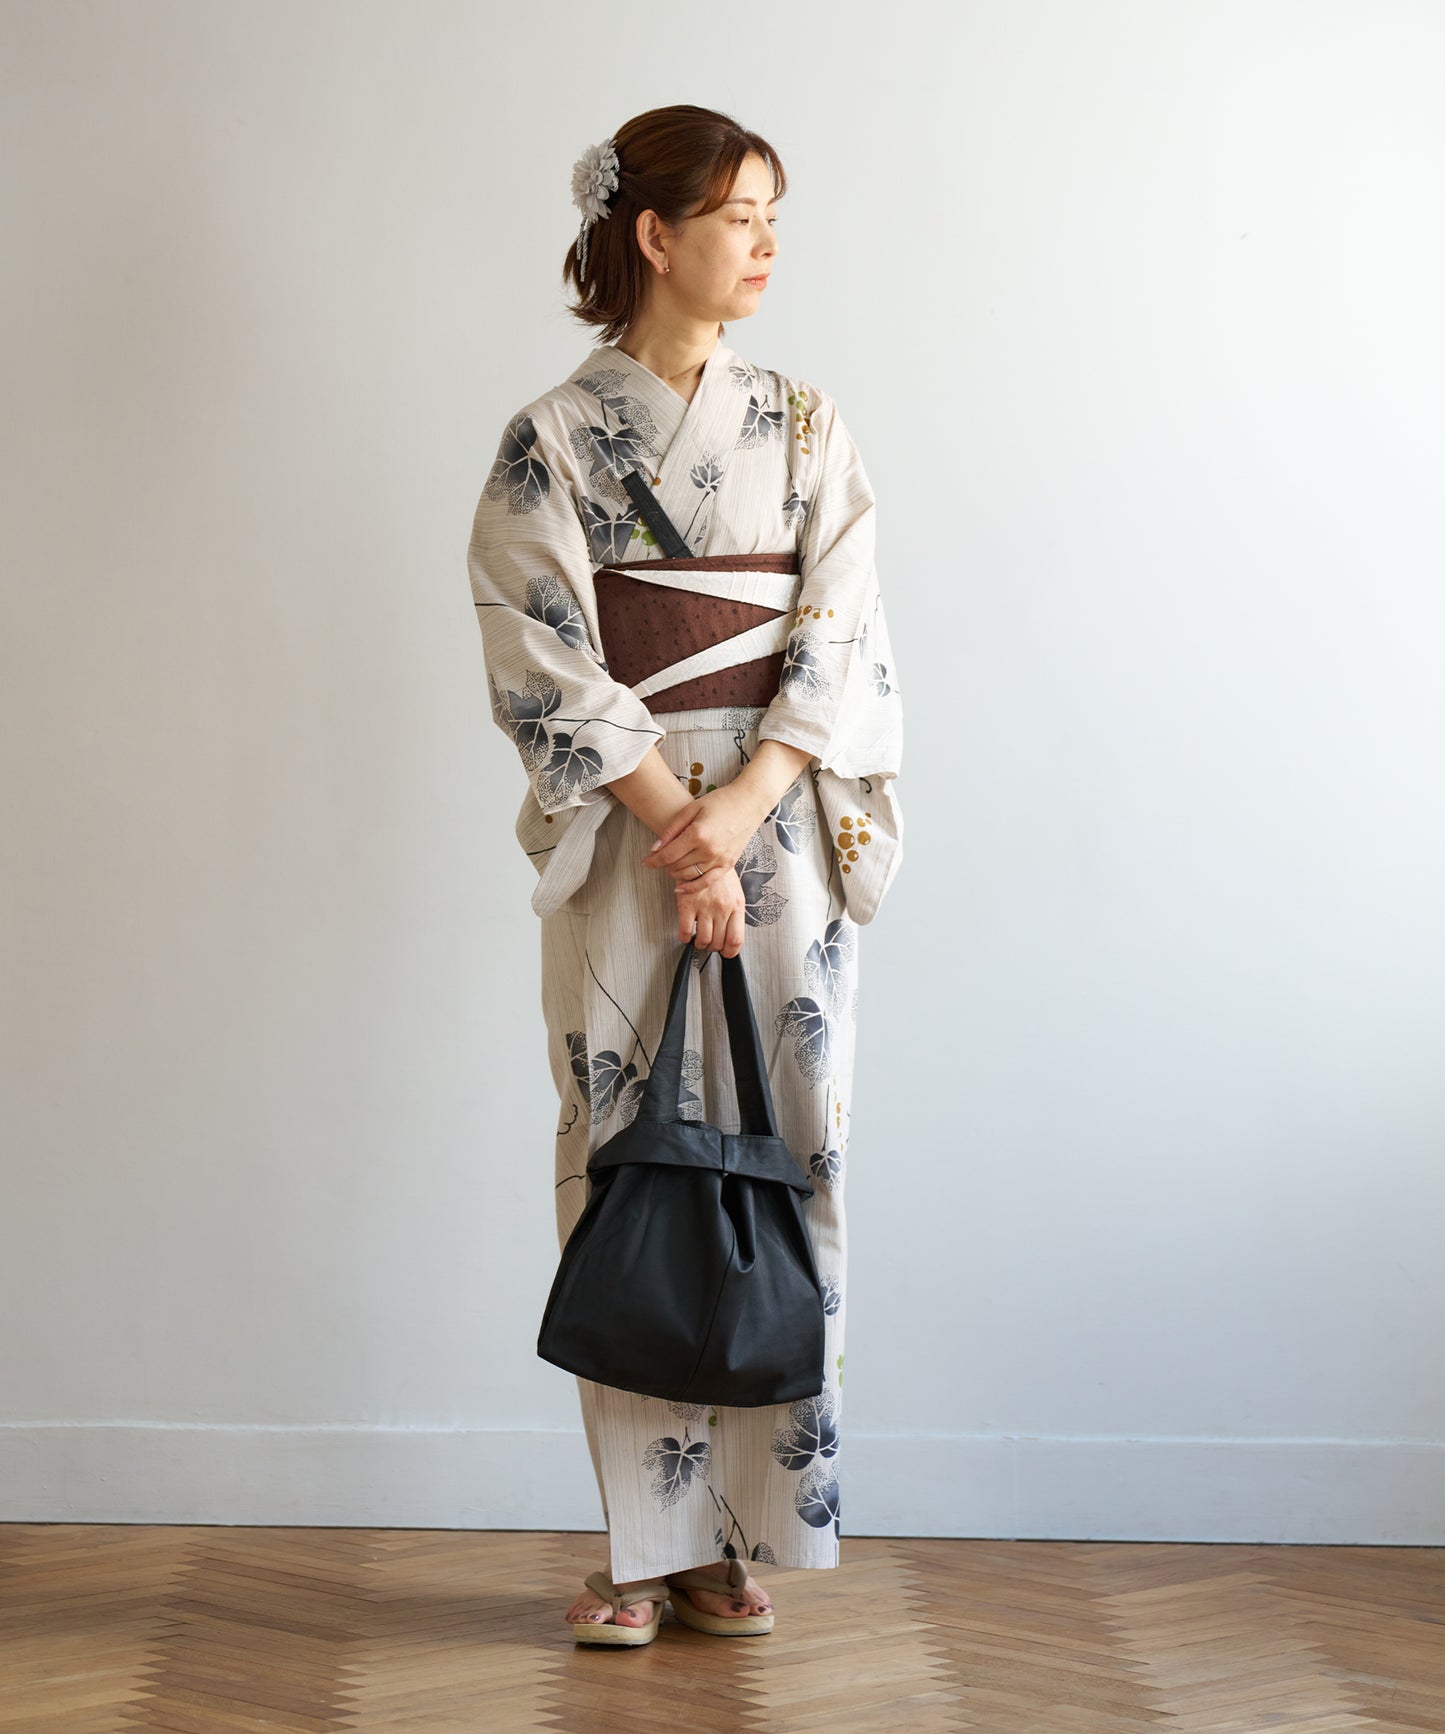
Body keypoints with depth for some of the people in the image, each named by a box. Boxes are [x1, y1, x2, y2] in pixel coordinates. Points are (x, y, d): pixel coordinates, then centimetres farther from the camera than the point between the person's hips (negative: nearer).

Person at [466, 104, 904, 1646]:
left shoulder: (805, 428, 9)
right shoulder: (553, 439, 1)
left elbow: (842, 638, 1)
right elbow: (544, 662, -6)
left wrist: (746, 804, -13)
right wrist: (676, 828, -13)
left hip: (781, 827, 2)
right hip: (623, 829, -2)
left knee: (778, 1146, 1)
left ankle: (743, 1531, 12)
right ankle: (645, 1542, 9)